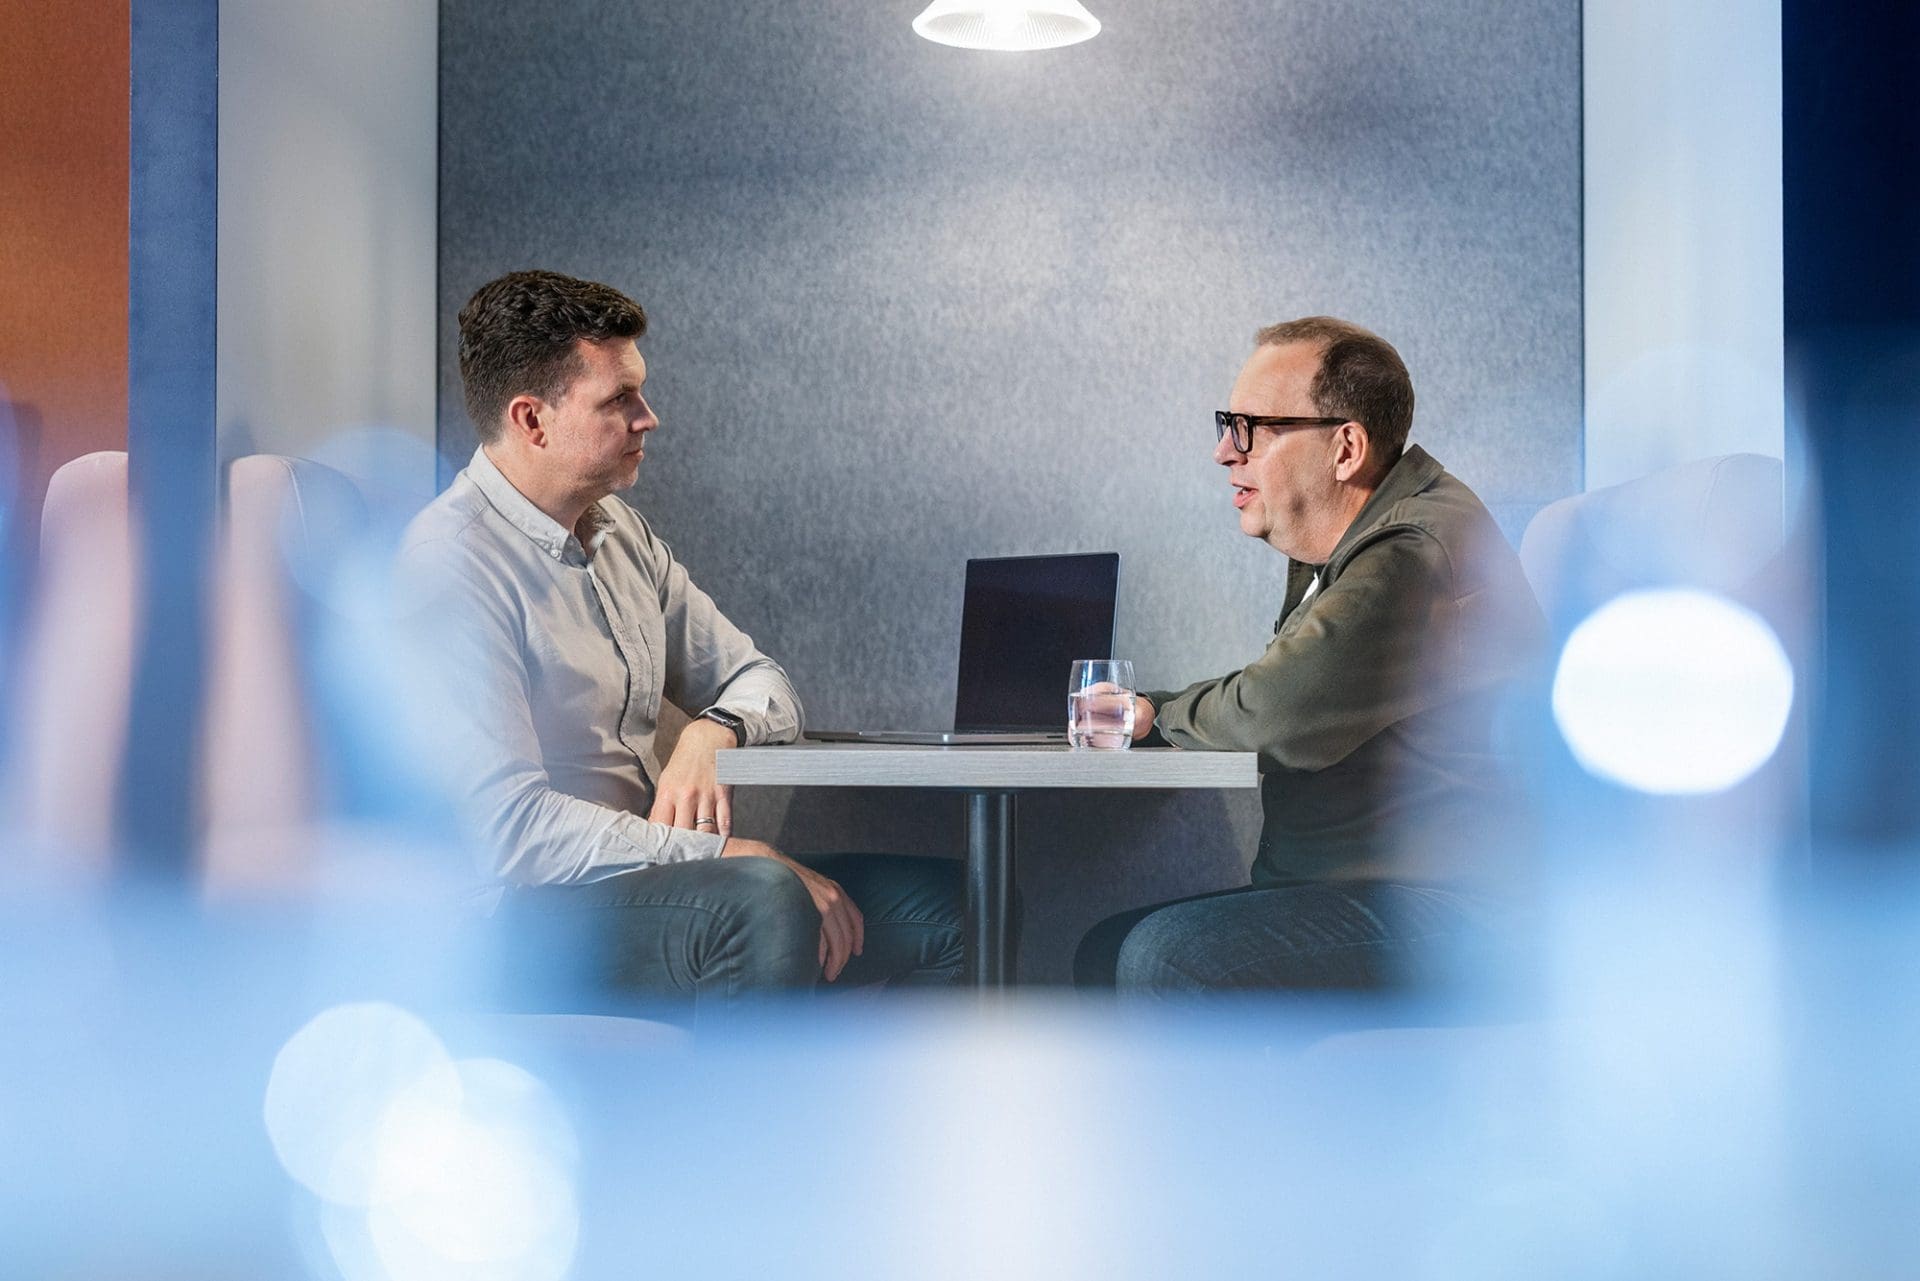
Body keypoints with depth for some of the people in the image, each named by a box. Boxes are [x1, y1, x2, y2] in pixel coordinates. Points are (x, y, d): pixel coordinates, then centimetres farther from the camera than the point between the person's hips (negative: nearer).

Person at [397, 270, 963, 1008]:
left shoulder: (620, 533, 14)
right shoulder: (453, 564, -15)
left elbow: (760, 682, 20)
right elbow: (513, 827, -23)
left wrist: (713, 731, -5)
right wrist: (728, 855, -25)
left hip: (646, 871, 9)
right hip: (525, 915, -8)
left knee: (947, 904, -6)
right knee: (763, 901, -37)